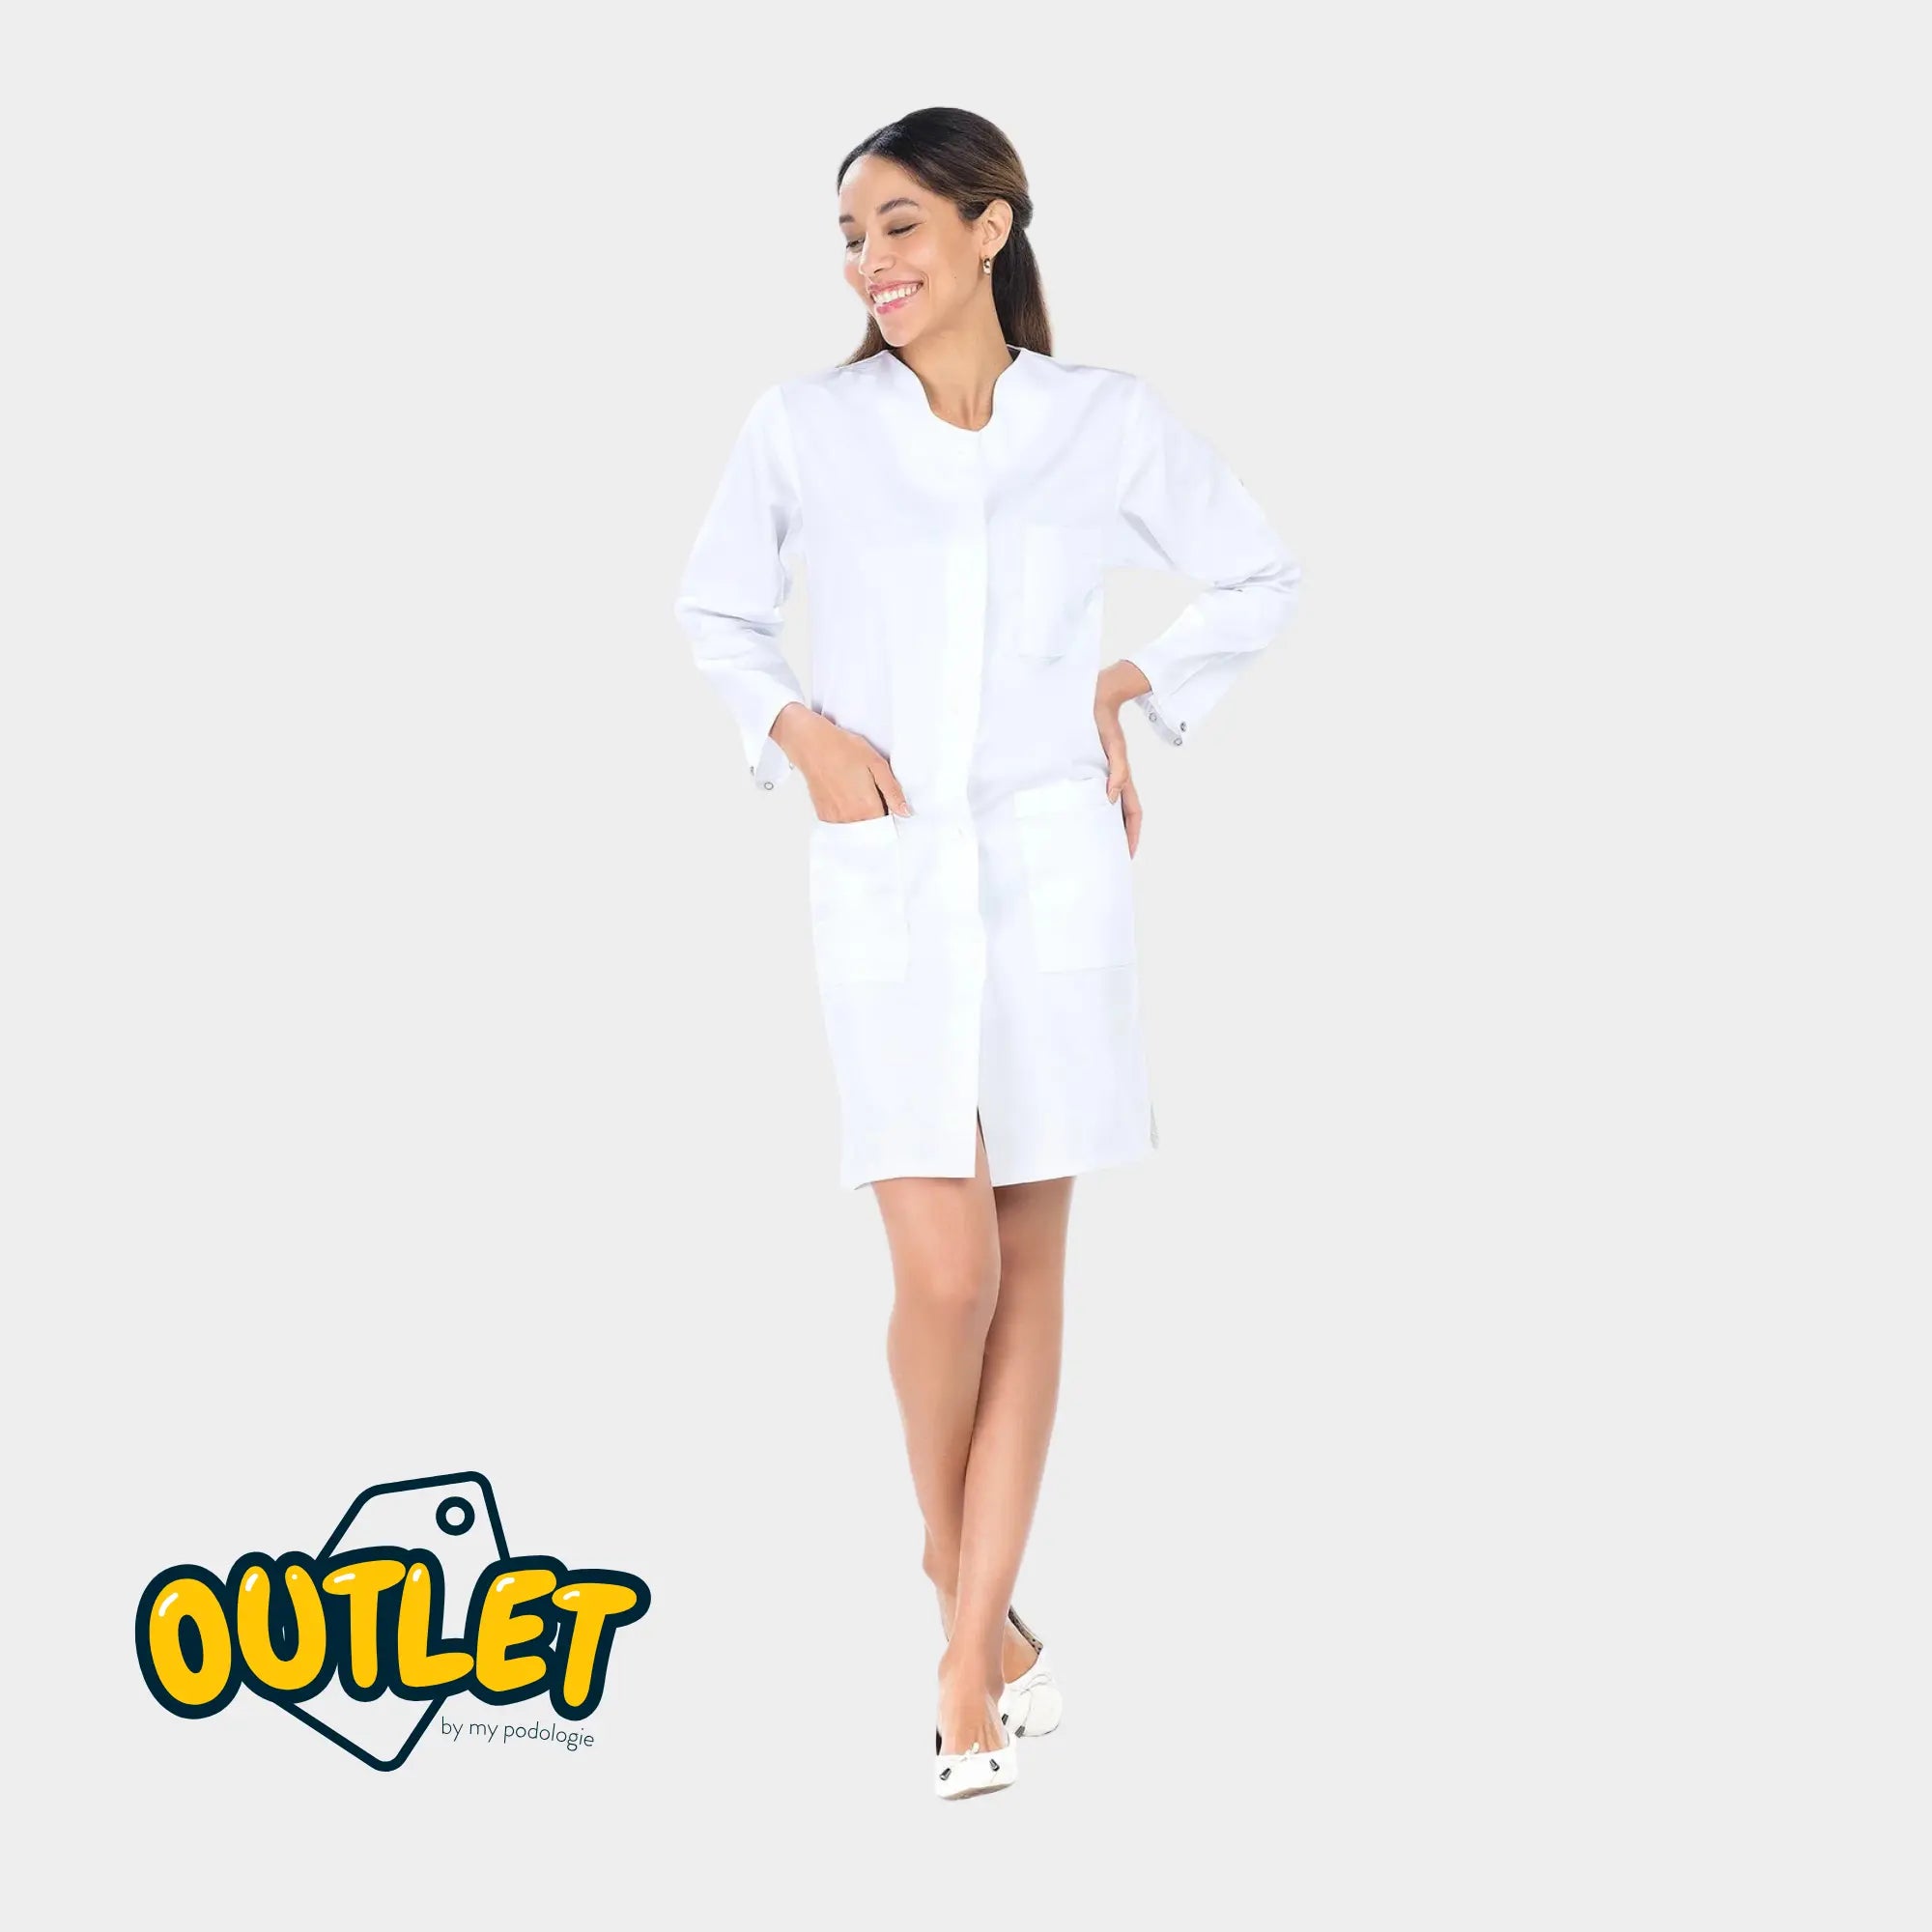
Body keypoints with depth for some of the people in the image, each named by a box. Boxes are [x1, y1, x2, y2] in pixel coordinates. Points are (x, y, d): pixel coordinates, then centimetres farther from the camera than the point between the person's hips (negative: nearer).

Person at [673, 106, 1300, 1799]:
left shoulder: (1106, 419, 1)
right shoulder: (806, 423, 0)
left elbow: (1260, 577, 14)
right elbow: (714, 611, 13)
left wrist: (1134, 686, 2)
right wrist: (796, 732, -4)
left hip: (1053, 867, 1)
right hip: (883, 879, -1)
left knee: (1032, 1261, 3)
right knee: (946, 1268, -10)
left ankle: (968, 1654, 11)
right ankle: (956, 1562, 19)